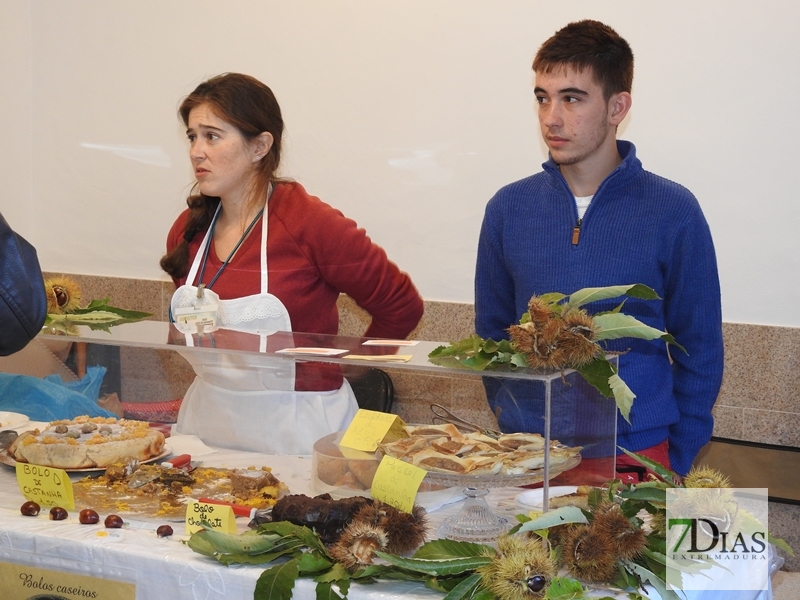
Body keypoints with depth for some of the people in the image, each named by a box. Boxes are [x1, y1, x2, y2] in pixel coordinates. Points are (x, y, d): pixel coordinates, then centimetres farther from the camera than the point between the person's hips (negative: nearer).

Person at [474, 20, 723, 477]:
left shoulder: (673, 212, -7)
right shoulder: (508, 209, 0)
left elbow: (700, 351, -2)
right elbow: (492, 333, 8)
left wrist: (676, 464, -5)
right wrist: (513, 434, 1)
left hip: (637, 456, -2)